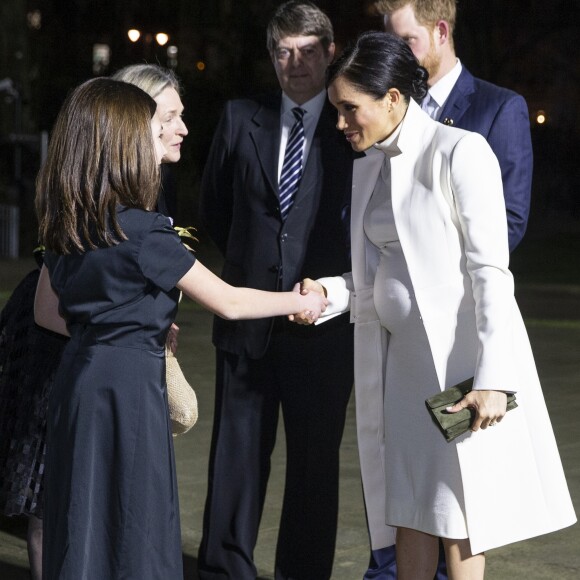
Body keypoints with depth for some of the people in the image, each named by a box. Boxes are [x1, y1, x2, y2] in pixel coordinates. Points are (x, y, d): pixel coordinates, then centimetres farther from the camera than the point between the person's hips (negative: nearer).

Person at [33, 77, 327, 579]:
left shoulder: (63, 229, 5)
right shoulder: (142, 233, -17)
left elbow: (48, 312, 15)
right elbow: (228, 302, -10)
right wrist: (297, 302, 4)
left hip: (80, 378, 7)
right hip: (129, 388, -7)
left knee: (83, 527, 14)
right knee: (134, 536, 1)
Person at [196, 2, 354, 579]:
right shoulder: (240, 118, 8)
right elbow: (213, 207, 18)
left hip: (321, 321, -2)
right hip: (247, 315, 2)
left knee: (315, 461, 6)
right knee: (236, 454, 4)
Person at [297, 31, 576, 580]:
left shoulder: (459, 152, -11)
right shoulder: (369, 164, 12)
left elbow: (490, 271, -15)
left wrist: (493, 378, -21)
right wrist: (328, 292, -4)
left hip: (460, 354, -7)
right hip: (399, 358, 7)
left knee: (457, 513, -1)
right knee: (409, 508, 6)